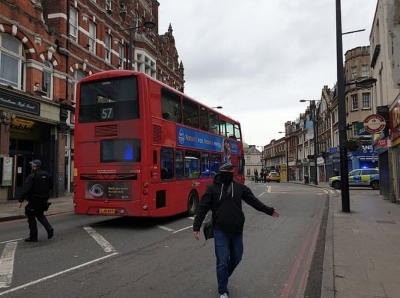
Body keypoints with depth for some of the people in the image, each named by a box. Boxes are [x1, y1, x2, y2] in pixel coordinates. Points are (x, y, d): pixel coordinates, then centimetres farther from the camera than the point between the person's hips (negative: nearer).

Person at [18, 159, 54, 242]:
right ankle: (49, 228, 3)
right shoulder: (47, 175, 6)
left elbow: (26, 189, -20)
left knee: (31, 217, 6)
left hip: (34, 200, -7)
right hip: (44, 200, 7)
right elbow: (51, 186, 15)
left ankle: (33, 237, 11)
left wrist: (20, 201, -17)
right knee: (40, 215, 23)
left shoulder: (32, 176, -15)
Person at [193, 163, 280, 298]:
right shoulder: (212, 188, -7)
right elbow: (202, 208, -7)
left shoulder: (239, 187, 4)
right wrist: (196, 227, -12)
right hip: (220, 231, -4)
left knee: (236, 258, 17)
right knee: (222, 262, 0)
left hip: (237, 231, 4)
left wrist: (269, 210, 11)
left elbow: (253, 201, 11)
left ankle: (223, 277, 45)